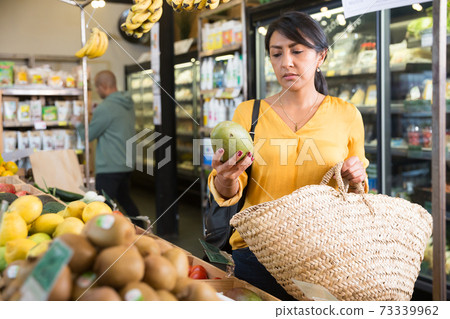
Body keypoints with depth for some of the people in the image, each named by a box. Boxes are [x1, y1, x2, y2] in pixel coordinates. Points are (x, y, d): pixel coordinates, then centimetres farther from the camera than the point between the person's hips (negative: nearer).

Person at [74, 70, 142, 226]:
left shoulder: (105, 108, -18)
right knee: (124, 199, 22)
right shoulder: (129, 104, 9)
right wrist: (95, 114, 22)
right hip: (126, 164, 9)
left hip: (109, 167, -9)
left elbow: (88, 135, -8)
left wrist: (78, 124, 11)